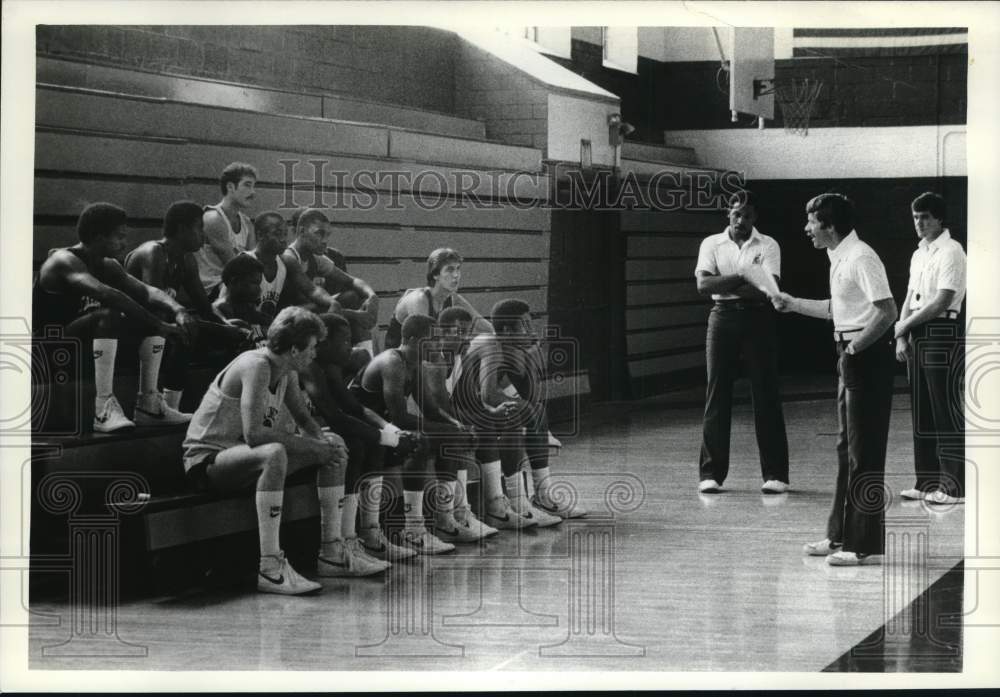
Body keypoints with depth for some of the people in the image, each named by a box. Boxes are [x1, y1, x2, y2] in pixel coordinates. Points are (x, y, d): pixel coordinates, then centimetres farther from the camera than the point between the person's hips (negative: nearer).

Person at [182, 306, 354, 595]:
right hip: (207, 460, -10)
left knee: (335, 448, 8)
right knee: (274, 454, -41)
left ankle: (331, 553, 12)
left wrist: (323, 440, -7)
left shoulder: (286, 373, 5)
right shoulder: (256, 366, -24)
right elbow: (254, 433, -34)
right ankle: (269, 568, -41)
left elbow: (305, 420, 16)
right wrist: (311, 445, -28)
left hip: (242, 453, 10)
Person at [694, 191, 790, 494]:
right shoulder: (711, 244, 7)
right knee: (717, 393, 1)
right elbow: (703, 284, -7)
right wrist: (743, 280, -13)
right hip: (722, 317, 1)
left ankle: (775, 474, 3)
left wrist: (723, 284, -9)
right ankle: (711, 473, 6)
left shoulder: (768, 246, 3)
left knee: (766, 395, -1)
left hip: (757, 318, -1)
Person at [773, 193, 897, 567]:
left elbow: (887, 312, -24)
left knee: (864, 453, -5)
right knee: (847, 449, 16)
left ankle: (866, 545, 0)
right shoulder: (839, 258, 11)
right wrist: (792, 304, 21)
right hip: (851, 357, 10)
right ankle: (841, 536, 25)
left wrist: (856, 346, -18)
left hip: (867, 356, -10)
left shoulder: (861, 258, -18)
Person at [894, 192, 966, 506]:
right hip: (917, 335, 8)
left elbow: (941, 303, -17)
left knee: (946, 410, -6)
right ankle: (928, 481, 16)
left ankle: (955, 486, -3)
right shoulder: (918, 255, 16)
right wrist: (902, 336, 2)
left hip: (943, 334, -8)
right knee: (922, 410, 10)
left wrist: (903, 325, -9)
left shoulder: (950, 252, -10)